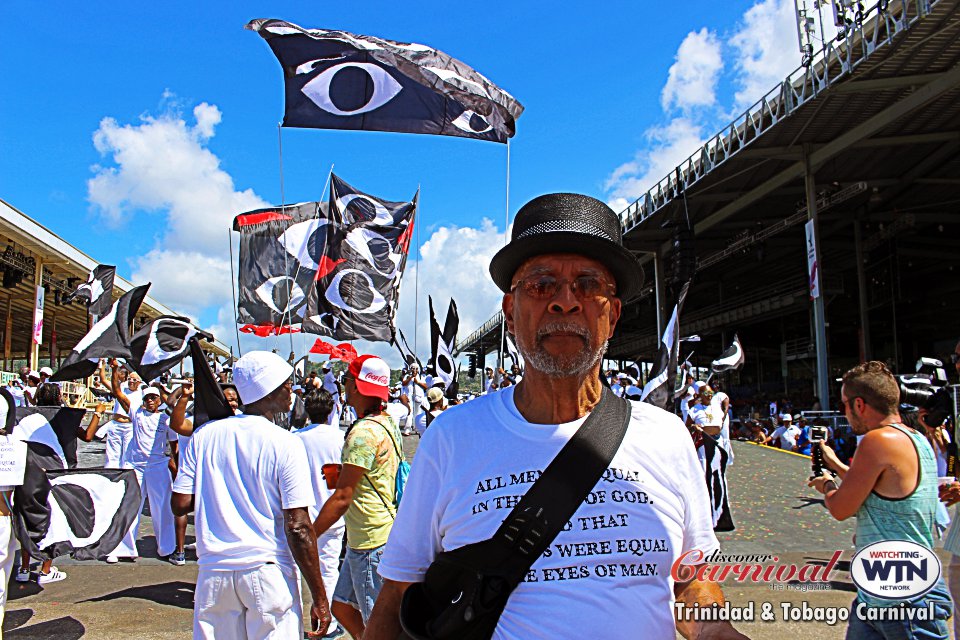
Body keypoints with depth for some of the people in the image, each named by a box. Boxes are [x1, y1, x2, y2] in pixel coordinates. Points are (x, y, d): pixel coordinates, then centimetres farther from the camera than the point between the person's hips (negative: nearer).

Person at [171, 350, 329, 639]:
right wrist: (319, 598, -8)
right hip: (269, 572, -4)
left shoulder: (203, 435, 0)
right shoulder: (285, 444, -12)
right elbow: (298, 528, -14)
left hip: (213, 572, 4)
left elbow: (179, 505, 2)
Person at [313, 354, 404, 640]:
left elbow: (342, 497, -21)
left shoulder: (364, 432, -22)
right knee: (343, 608, 20)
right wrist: (345, 473, 12)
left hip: (371, 543, -9)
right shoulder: (387, 422, 7)